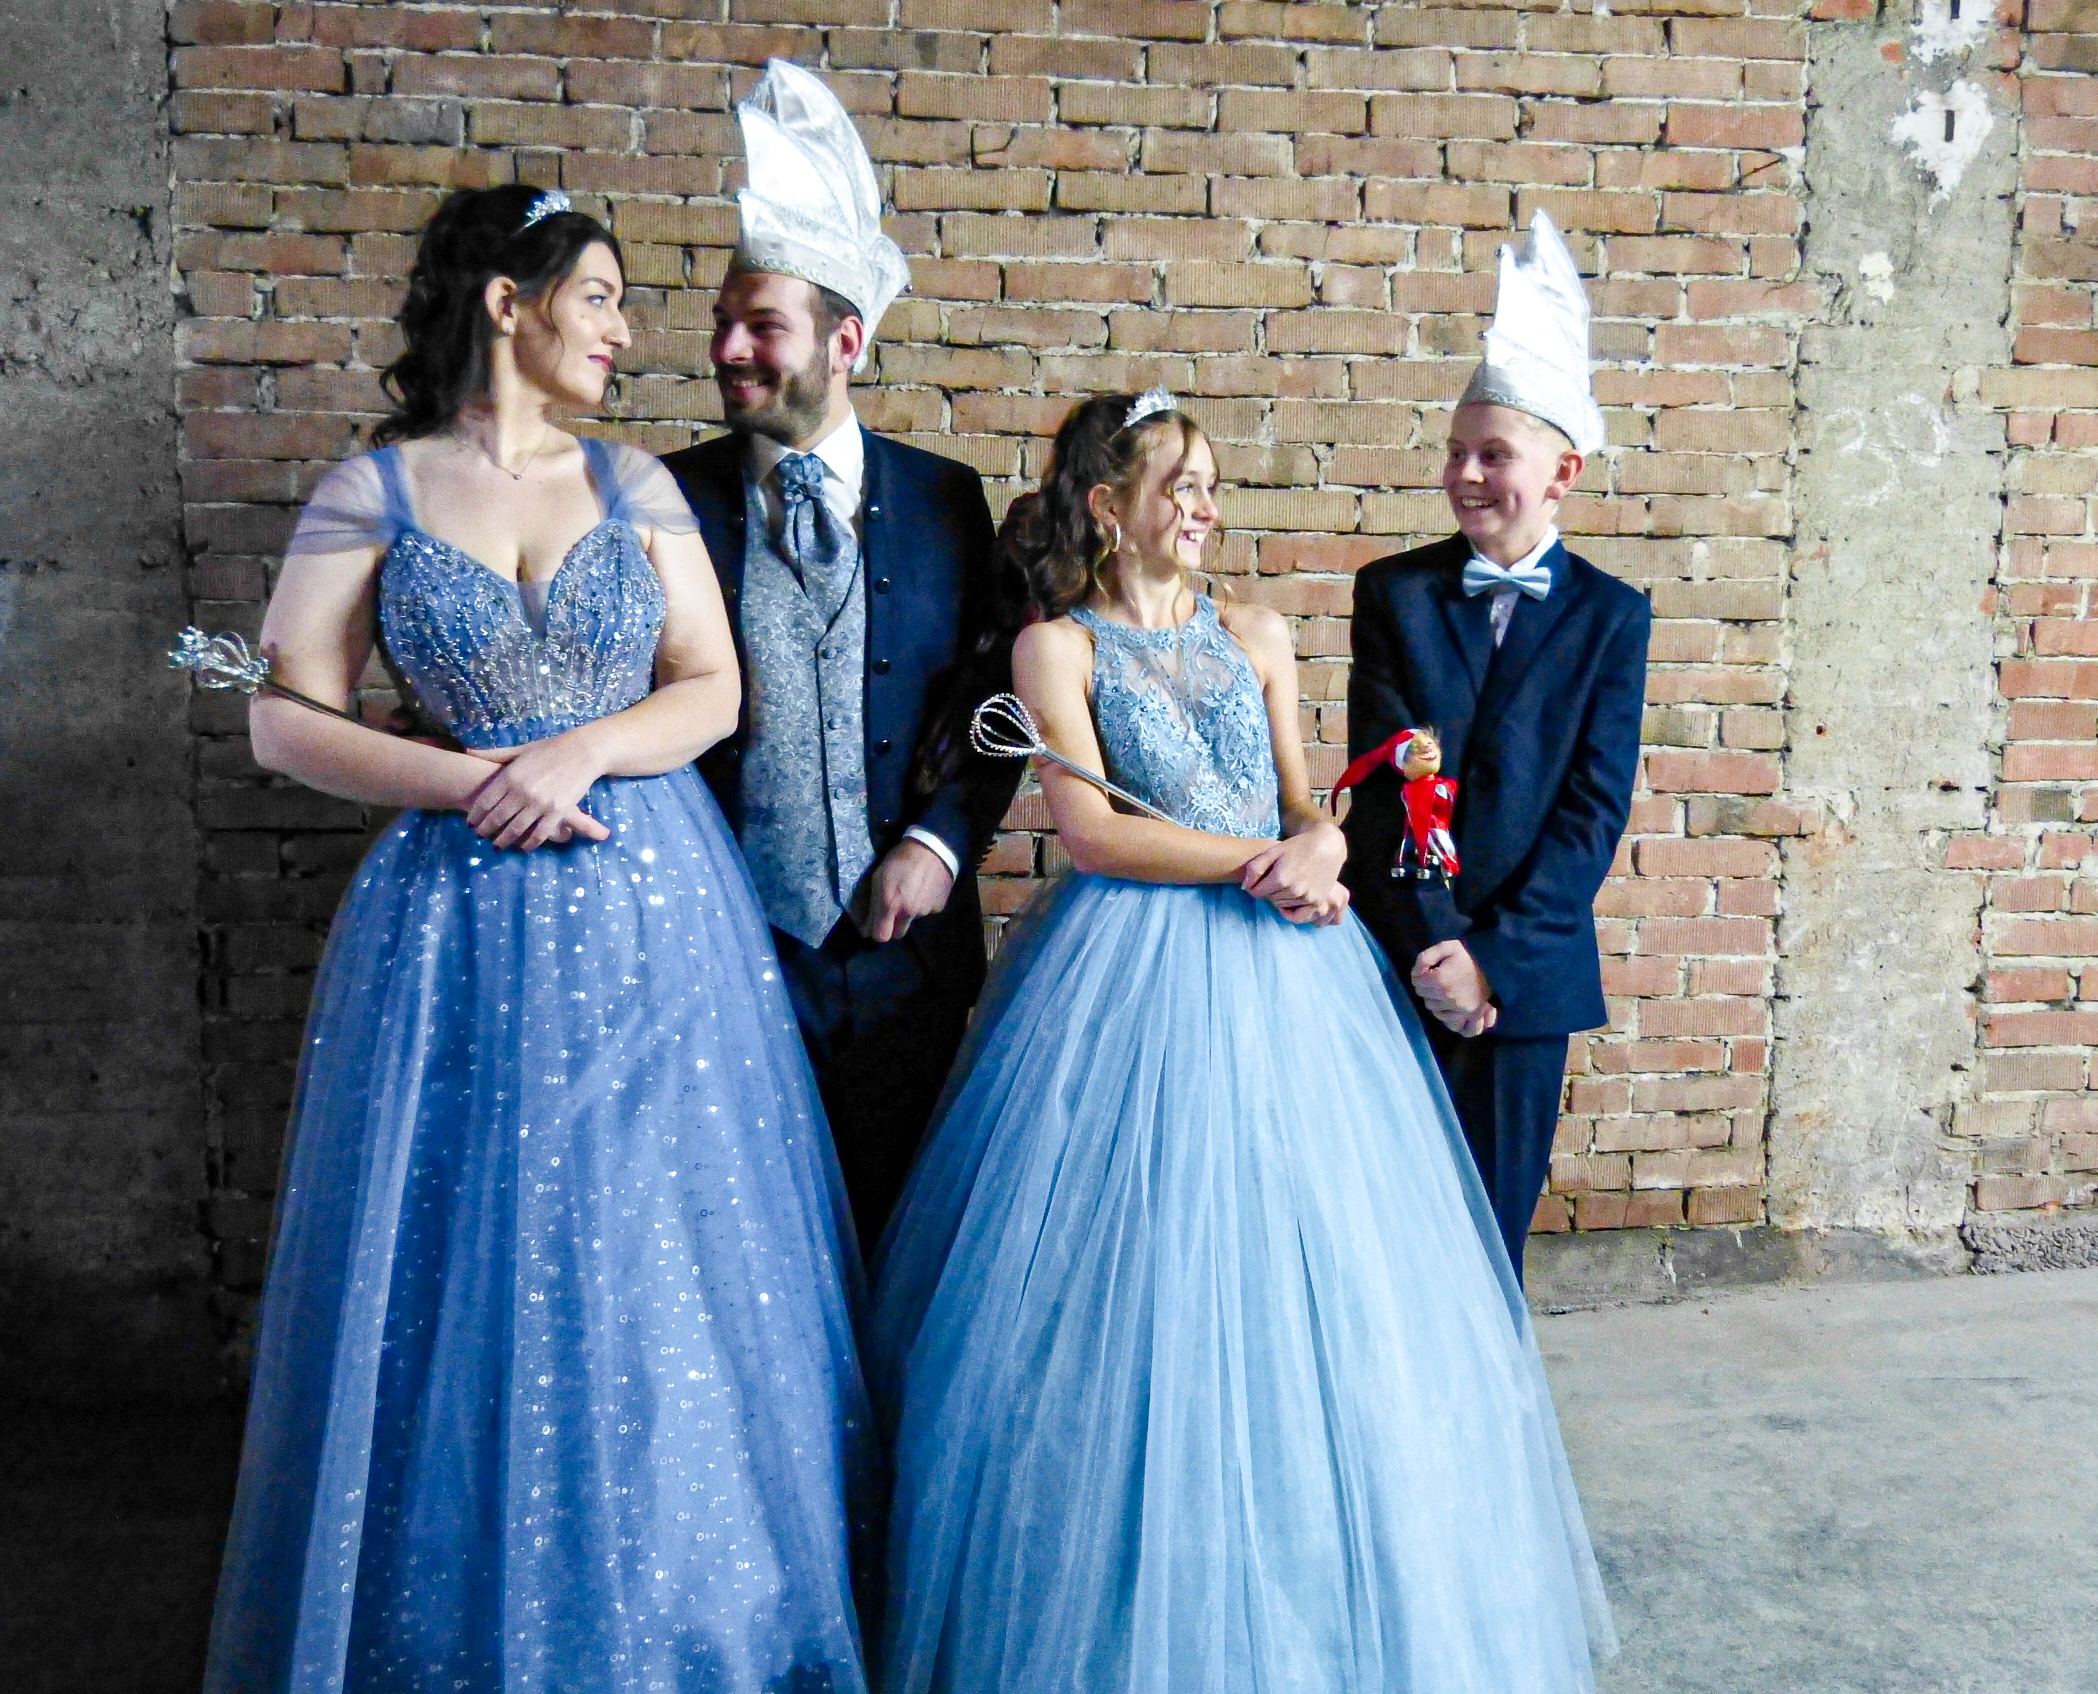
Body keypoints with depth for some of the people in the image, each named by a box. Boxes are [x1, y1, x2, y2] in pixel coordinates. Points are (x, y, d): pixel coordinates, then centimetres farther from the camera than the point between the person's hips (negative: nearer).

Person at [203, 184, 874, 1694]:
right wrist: (470, 780, -13)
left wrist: (578, 753, -13)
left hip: (654, 904, 2)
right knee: (469, 1267, 4)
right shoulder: (372, 492, 2)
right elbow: (288, 720, -3)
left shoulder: (634, 483, 8)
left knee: (660, 1267, 6)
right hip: (464, 917, -2)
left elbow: (712, 688, 3)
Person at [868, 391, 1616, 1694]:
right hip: (1135, 982, -4)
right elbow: (1090, 829, -9)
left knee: (1302, 1270, 5)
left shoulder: (1258, 637, 14)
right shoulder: (1058, 648, 1)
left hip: (1283, 970, 4)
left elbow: (1310, 804, 13)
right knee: (1139, 1281, -3)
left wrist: (1315, 845, -10)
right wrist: (1257, 862, -13)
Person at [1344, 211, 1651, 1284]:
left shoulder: (1612, 615, 2)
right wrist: (1432, 950, -13)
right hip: (1393, 958, 0)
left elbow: (1594, 809, -5)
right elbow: (1384, 783, -5)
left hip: (1527, 973, 0)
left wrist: (1493, 956, -14)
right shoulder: (1392, 591, 3)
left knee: (1493, 1222, 11)